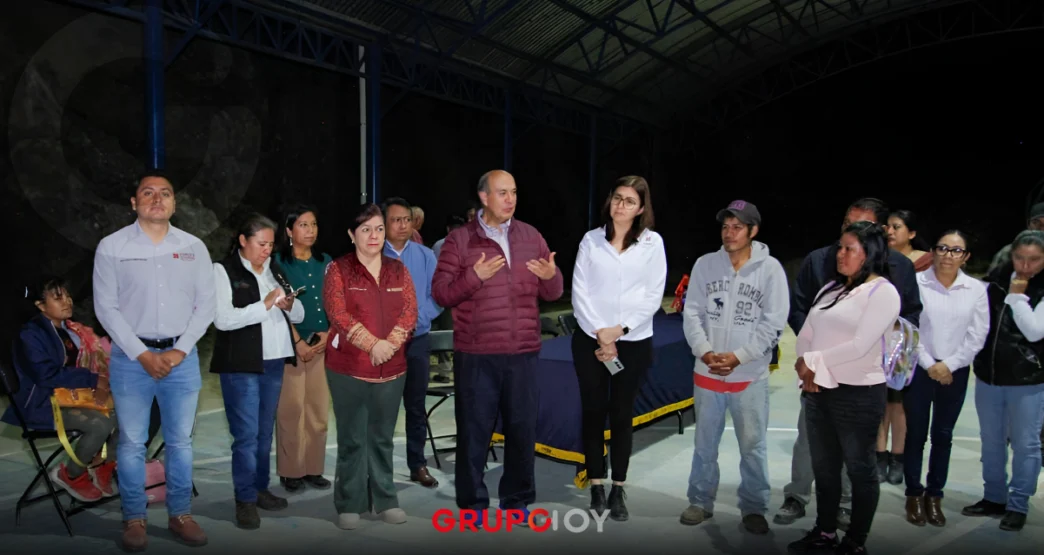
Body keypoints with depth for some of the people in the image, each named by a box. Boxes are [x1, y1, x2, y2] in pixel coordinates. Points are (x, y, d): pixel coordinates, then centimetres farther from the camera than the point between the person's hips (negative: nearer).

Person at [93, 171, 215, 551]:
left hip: (182, 356, 2)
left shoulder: (194, 248, 5)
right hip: (131, 357, -1)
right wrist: (141, 354, -11)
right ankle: (134, 519, 19)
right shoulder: (111, 247, 0)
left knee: (180, 441, 9)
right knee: (132, 443, 5)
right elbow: (106, 308, -3)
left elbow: (206, 305, 3)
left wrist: (180, 350, -7)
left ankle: (180, 515, 21)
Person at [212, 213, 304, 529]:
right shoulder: (223, 270, -4)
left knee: (265, 432, 12)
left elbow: (298, 316, 13)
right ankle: (245, 500, 5)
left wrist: (289, 305, -8)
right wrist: (264, 305, -18)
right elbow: (222, 319, -16)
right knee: (246, 434, -4)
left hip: (274, 362, 6)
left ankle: (260, 489, 23)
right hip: (241, 365, -6)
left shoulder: (275, 270, 14)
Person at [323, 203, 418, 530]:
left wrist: (390, 344, -14)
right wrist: (372, 344, -19)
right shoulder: (338, 269, 0)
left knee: (383, 437, 11)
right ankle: (349, 504, 14)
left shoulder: (398, 270, 11)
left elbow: (409, 311, 1)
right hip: (348, 368, -3)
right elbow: (338, 313, -11)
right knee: (352, 438, 3)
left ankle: (385, 500, 20)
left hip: (391, 369, 3)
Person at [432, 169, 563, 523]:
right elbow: (440, 293, -7)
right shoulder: (459, 240, -1)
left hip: (523, 353, 3)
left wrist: (551, 276, -13)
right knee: (474, 428, 5)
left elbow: (552, 293, 10)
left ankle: (518, 499, 26)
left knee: (522, 427, 10)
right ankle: (473, 503, 20)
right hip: (475, 355, -3)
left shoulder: (531, 236, 8)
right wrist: (474, 276, -21)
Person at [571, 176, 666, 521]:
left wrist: (620, 329, -11)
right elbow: (579, 292, -2)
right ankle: (597, 486, 17)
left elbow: (654, 296, -3)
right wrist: (600, 334, -10)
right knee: (593, 412, 5)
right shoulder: (591, 240, 3)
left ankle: (618, 490, 15)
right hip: (591, 340, 1)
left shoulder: (652, 242, 2)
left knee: (622, 415, 7)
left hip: (634, 341, 0)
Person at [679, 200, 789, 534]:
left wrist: (738, 357, -14)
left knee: (753, 445, 7)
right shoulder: (705, 264, 0)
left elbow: (774, 322, -8)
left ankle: (754, 508, 23)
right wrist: (705, 352, -13)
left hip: (750, 375, -2)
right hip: (707, 372, 2)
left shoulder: (770, 269, -5)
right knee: (705, 443, 13)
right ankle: (700, 502, 27)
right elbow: (692, 313, 0)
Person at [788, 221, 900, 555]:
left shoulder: (883, 292, -9)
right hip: (818, 391, 7)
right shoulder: (831, 288, 13)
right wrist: (806, 370, -7)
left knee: (860, 470, 7)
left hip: (859, 394, -7)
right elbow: (805, 334, 10)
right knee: (823, 468, 15)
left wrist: (813, 361, -11)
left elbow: (860, 346, -19)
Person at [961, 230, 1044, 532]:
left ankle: (1018, 505, 17)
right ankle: (994, 497, 27)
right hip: (988, 374, 4)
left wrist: (1018, 295, -14)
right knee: (991, 440, 13)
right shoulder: (996, 279, 5)